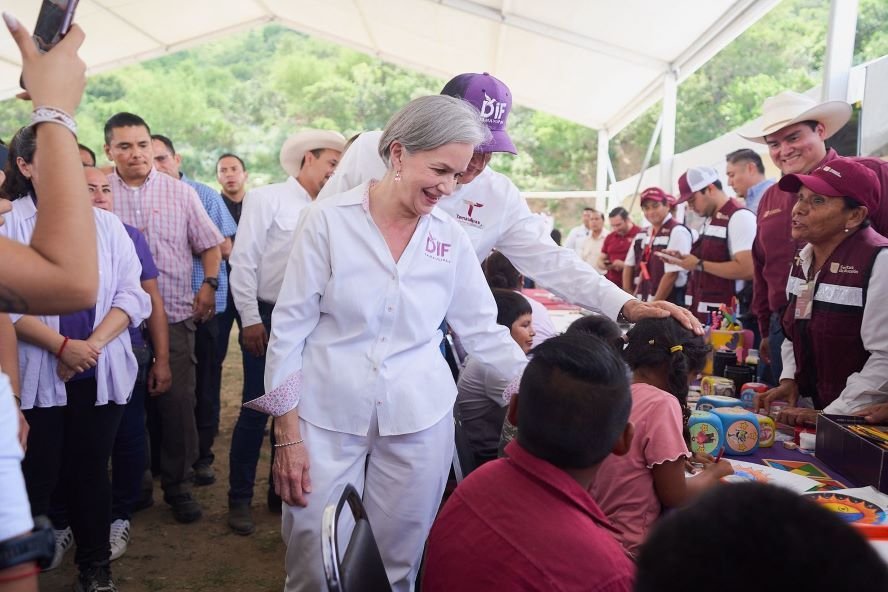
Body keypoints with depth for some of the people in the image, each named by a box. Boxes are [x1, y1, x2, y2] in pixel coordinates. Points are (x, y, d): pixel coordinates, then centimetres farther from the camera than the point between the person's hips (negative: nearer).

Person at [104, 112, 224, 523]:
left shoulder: (181, 192, 5)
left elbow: (210, 244, 10)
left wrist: (208, 284, -2)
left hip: (175, 314, 0)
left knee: (178, 401, 0)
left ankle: (178, 485, 15)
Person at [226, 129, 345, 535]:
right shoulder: (267, 199, -4)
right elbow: (243, 261, -9)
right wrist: (251, 319, -13)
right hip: (267, 318, -5)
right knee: (256, 410, -1)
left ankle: (281, 491, 28)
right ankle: (239, 499, 15)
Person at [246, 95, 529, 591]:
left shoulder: (452, 237, 1)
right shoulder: (329, 220, -8)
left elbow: (483, 329, 7)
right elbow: (290, 326, -6)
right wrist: (287, 432, -6)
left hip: (419, 421, 3)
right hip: (328, 417, -2)